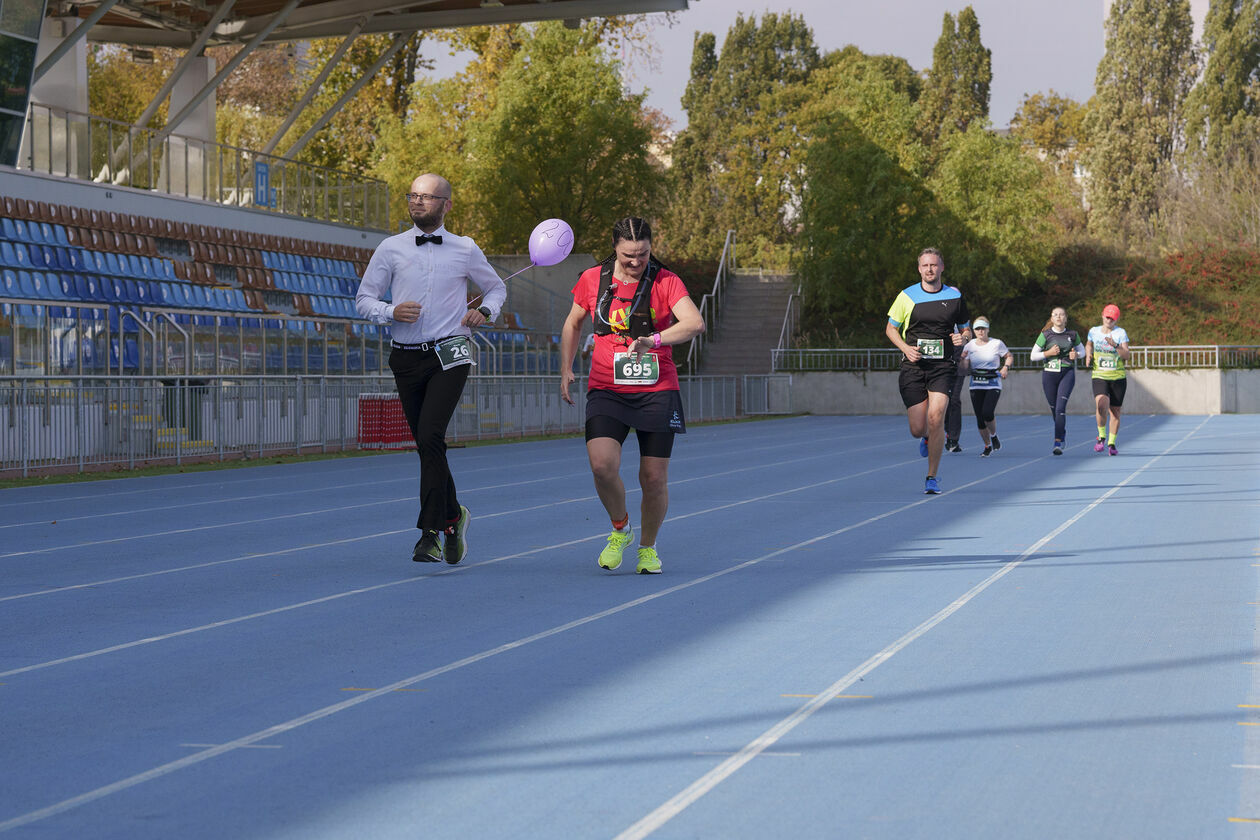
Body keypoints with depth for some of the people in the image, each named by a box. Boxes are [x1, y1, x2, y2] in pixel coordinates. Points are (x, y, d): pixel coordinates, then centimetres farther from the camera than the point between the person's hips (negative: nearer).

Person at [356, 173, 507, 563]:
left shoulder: (465, 250, 6)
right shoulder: (390, 249, 6)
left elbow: (496, 287, 21)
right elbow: (363, 300, 7)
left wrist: (486, 311, 0)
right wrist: (391, 312, -12)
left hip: (449, 356, -3)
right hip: (406, 359, 3)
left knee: (430, 436, -20)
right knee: (426, 445, 9)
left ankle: (431, 532, -18)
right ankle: (452, 516, 31)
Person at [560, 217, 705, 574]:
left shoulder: (665, 282, -4)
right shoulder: (592, 280, 3)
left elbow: (695, 323, -21)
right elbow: (573, 323, 21)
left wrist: (653, 340, -35)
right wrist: (566, 370, 12)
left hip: (657, 391, -1)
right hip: (606, 391, 1)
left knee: (654, 478, -1)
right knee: (602, 465, -21)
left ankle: (647, 547, 25)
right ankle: (619, 529, 8)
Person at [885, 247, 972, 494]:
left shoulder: (955, 297, 5)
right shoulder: (907, 296, 3)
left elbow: (966, 328, 17)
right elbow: (891, 328, 10)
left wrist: (962, 338, -8)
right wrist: (906, 348, -8)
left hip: (943, 365, 0)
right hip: (913, 366, 1)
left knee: (935, 417, -19)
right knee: (917, 430, -3)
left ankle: (932, 477, -7)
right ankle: (928, 437, 39)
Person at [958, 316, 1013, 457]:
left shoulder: (997, 344, -2)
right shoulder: (969, 346, 4)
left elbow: (1009, 356, 12)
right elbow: (964, 367, 4)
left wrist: (1006, 367, -6)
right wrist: (962, 358, -16)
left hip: (993, 383, -3)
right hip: (976, 385, 3)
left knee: (987, 413, -20)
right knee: (980, 417, 0)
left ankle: (994, 436, 10)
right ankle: (988, 446, 18)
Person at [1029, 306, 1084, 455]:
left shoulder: (1072, 334, 4)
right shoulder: (1045, 335, 1)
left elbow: (1082, 350, 19)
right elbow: (1033, 356, 2)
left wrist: (1076, 355, -3)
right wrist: (1048, 353, -13)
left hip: (1067, 374, -1)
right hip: (1049, 374, 1)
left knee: (1061, 408, -15)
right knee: (1054, 409, 9)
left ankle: (1058, 443, -15)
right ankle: (1063, 432, 39)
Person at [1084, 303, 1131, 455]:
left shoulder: (1121, 333, -2)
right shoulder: (1094, 331, 6)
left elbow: (1126, 356, -11)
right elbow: (1088, 345, 28)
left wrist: (1115, 345, -26)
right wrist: (1088, 355, 8)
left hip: (1118, 378, 0)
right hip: (1099, 376, 0)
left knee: (1115, 411, 5)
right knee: (1101, 405, -24)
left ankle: (1111, 443, 20)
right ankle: (1101, 436, -3)